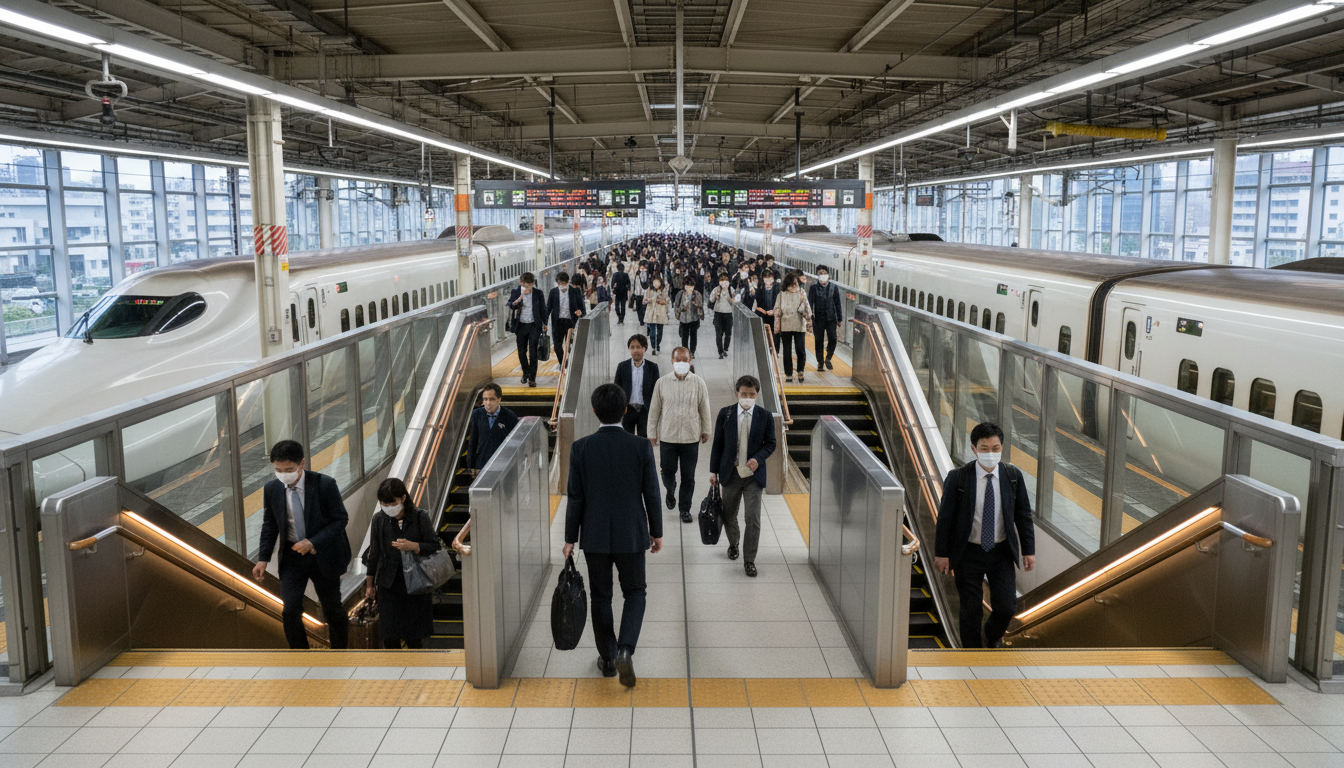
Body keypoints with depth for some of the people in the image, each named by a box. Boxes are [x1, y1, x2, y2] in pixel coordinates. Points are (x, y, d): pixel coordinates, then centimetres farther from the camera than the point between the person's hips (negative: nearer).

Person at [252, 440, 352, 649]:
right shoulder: (271, 489, -5)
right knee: (290, 611, -4)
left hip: (323, 555, -2)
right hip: (292, 556, 2)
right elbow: (269, 525, 6)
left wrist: (313, 543, -23)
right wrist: (263, 558, -1)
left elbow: (340, 519, -13)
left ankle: (339, 649, 33)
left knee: (332, 608, 12)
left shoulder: (325, 484, -17)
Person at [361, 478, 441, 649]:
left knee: (415, 636, 7)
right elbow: (374, 553, 8)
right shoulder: (379, 519, -1)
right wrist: (369, 584, 13)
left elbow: (435, 545, -6)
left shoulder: (419, 517, -8)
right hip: (389, 585, 1)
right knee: (390, 636, 1)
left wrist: (412, 546, -23)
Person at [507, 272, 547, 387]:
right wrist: (518, 300, -31)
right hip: (521, 326, 2)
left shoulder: (538, 293, -2)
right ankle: (526, 373, 34)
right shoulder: (515, 292, -2)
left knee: (532, 352, -8)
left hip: (534, 326, -2)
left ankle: (532, 378, -5)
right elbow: (510, 306, -13)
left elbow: (542, 309, 7)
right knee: (521, 352, 10)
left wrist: (544, 324, 7)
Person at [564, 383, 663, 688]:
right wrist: (657, 532, 8)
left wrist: (570, 538, 4)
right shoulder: (641, 447, -11)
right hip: (632, 535, 0)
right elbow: (651, 494, -5)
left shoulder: (580, 448, -10)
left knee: (601, 597, 16)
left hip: (595, 536, 1)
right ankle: (625, 650, -5)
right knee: (635, 593, 15)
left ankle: (607, 658, 25)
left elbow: (575, 498, -6)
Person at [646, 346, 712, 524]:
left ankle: (685, 508, 20)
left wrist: (706, 431, 11)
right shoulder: (662, 383, -2)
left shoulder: (698, 383, -2)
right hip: (667, 436, 0)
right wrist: (652, 433, 4)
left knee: (688, 476, 5)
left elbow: (704, 409, 7)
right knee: (668, 471, 6)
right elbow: (654, 409, 4)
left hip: (691, 437, 0)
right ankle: (670, 492, 39)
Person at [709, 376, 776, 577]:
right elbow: (717, 444, 4)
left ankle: (749, 560, 4)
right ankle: (734, 544, 44)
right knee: (729, 515, 15)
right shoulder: (725, 414, -1)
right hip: (730, 473, 2)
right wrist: (713, 471, 2)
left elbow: (770, 443, 4)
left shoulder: (765, 416, -2)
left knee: (753, 519, -7)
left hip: (753, 474, -1)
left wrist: (758, 458, -15)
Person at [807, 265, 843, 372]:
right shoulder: (813, 288, 2)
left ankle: (828, 358, 10)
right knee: (818, 341, 3)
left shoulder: (834, 289, 7)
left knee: (832, 339, -11)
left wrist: (839, 319, 9)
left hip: (831, 319, 1)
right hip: (818, 319, -1)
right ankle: (820, 362, 16)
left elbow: (837, 304, 11)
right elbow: (810, 303, 0)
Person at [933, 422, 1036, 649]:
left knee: (1006, 607, 0)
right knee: (971, 611, 4)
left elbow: (1023, 515, 4)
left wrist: (1028, 550, 3)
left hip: (1002, 553, 2)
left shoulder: (1013, 476, -4)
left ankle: (992, 638, 33)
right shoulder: (957, 478, -11)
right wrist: (941, 553, -5)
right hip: (968, 553, -2)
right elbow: (945, 517, -6)